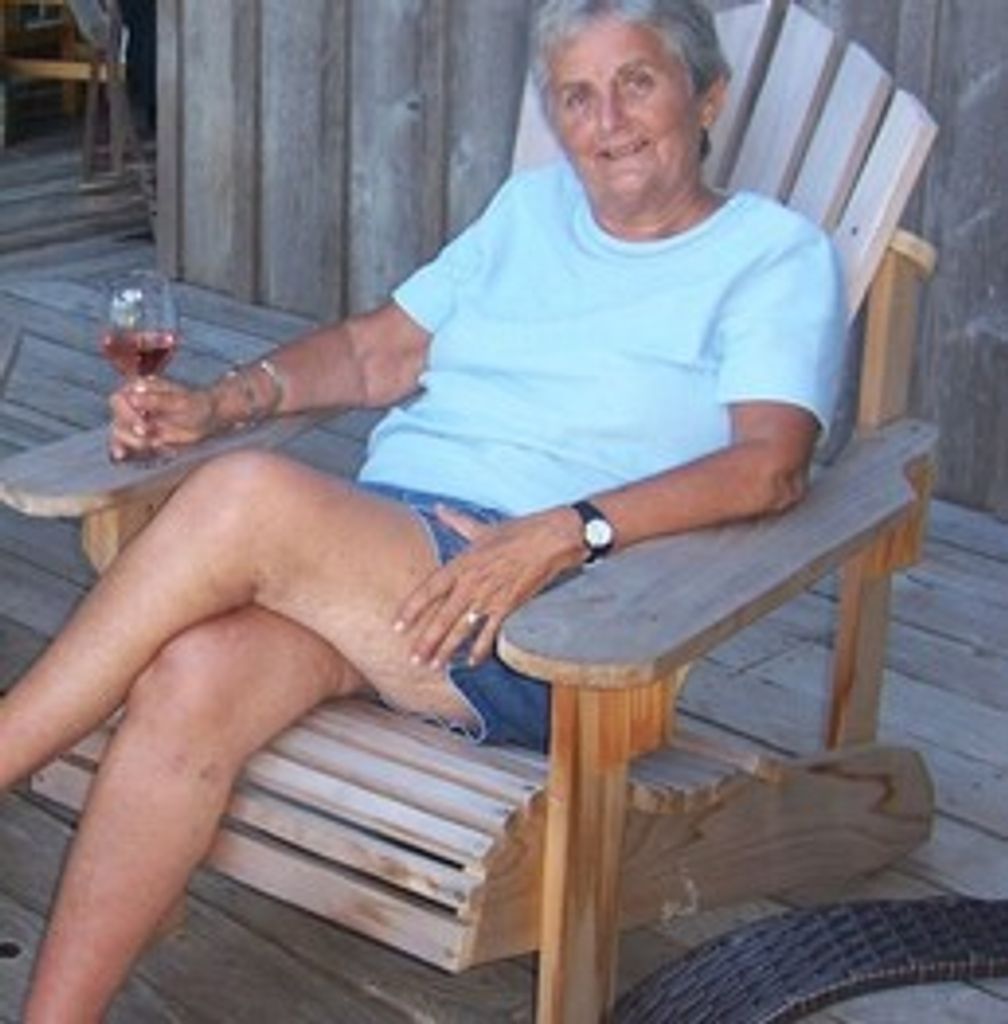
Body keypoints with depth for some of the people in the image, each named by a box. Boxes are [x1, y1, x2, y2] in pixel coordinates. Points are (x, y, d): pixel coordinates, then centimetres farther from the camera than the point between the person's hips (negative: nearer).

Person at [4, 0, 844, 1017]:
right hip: (358, 543, 5)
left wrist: (566, 532, -25)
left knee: (247, 496, -30)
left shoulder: (776, 253, 5)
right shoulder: (532, 205, 25)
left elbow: (772, 462, -11)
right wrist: (212, 403, 5)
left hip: (543, 622, -5)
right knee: (192, 676, -29)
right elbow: (378, 349, 23)